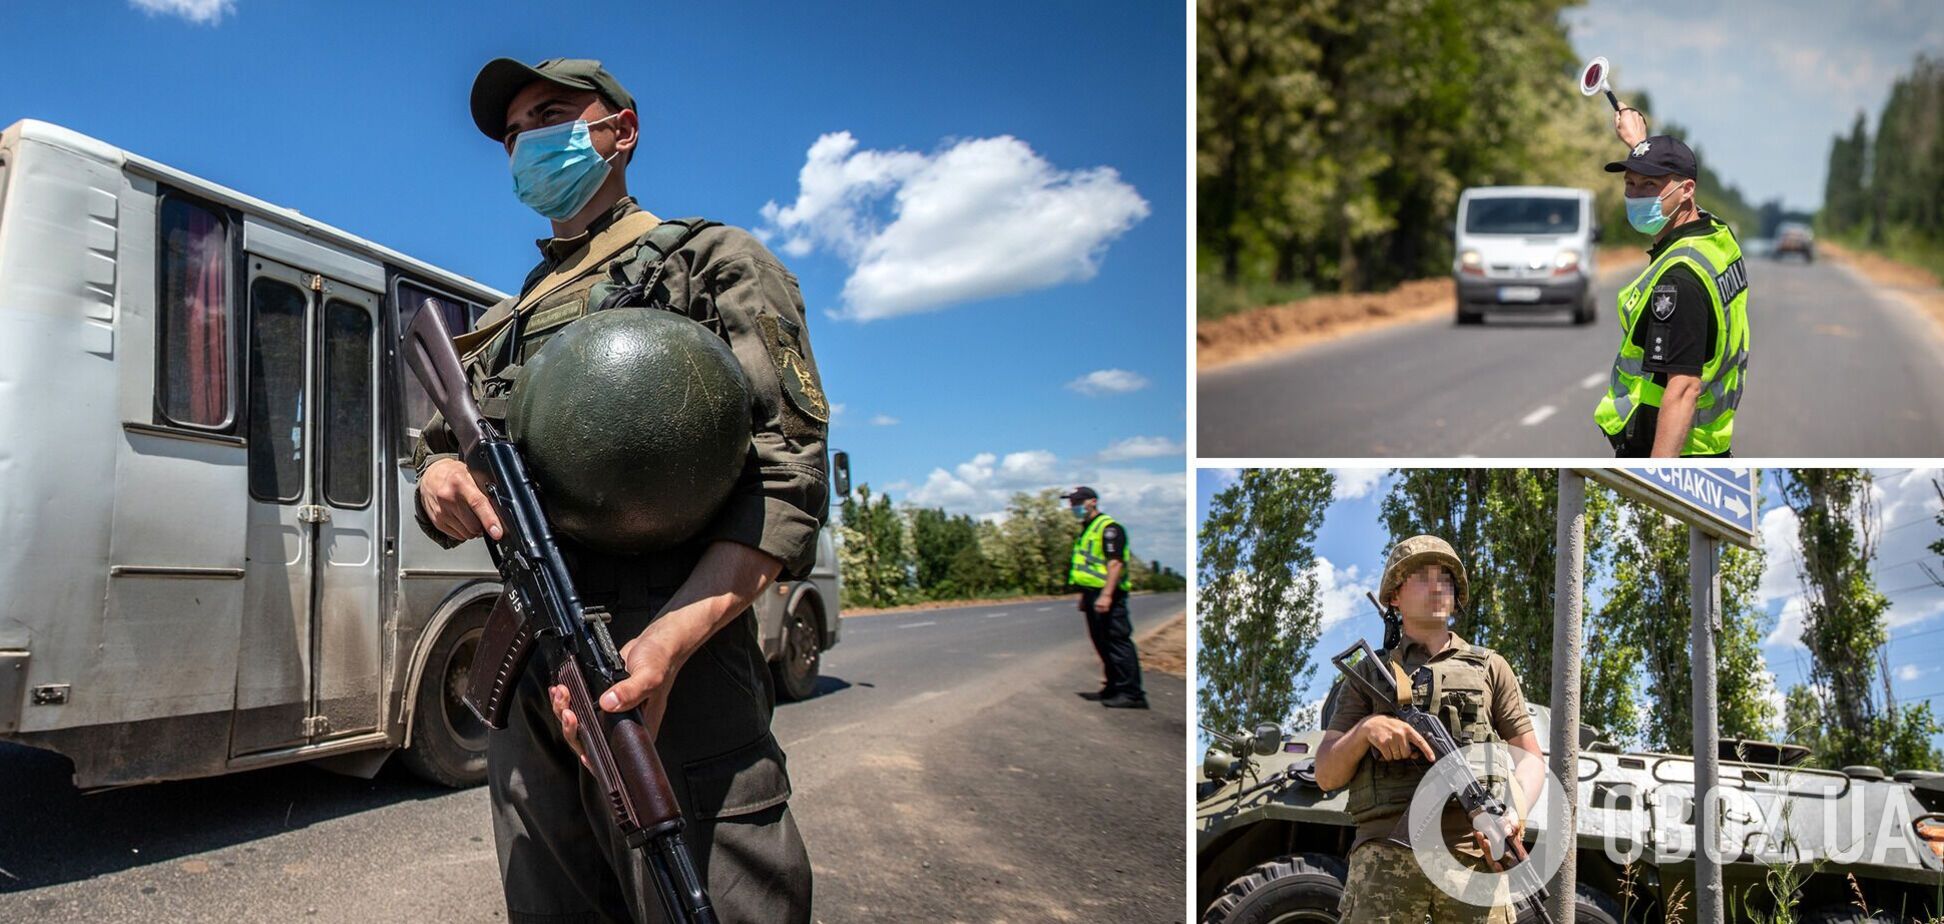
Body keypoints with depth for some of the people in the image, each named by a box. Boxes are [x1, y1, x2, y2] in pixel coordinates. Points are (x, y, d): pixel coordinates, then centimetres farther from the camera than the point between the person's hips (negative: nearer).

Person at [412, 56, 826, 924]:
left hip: (677, 688, -6)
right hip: (527, 696, 6)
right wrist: (438, 480, -4)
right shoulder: (503, 322, 26)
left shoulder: (712, 262, 5)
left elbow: (786, 478, -8)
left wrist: (665, 644, -24)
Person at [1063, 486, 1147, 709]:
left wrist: (1106, 594, -27)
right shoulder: (1086, 531, 21)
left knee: (1118, 642, -10)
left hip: (1107, 597, -10)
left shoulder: (1108, 528, -11)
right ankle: (1114, 688, 22)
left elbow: (1116, 562, -21)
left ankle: (1132, 693, -10)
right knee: (1103, 644, 14)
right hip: (1093, 594, 10)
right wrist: (1084, 595, 25)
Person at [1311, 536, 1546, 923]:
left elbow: (1531, 759, 16)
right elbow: (1326, 775, 11)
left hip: (1473, 853, 1)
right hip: (1387, 852, -1)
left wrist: (1517, 808, -6)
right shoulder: (1369, 674, 17)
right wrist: (1366, 728, -8)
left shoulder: (1489, 668, 19)